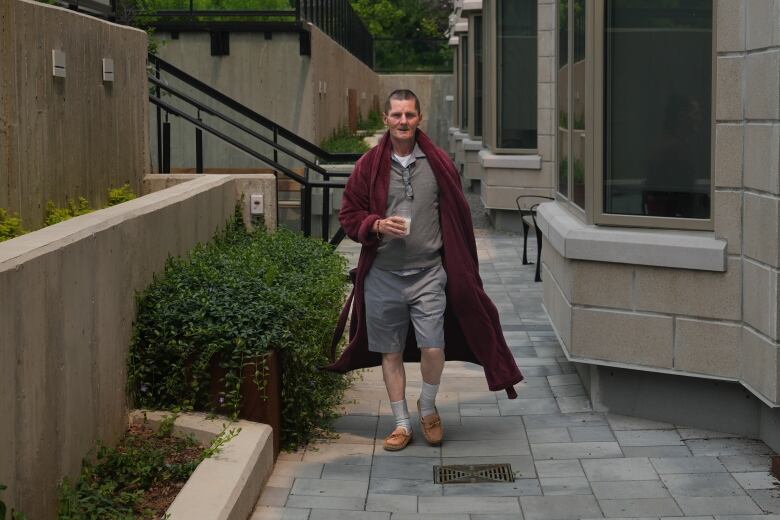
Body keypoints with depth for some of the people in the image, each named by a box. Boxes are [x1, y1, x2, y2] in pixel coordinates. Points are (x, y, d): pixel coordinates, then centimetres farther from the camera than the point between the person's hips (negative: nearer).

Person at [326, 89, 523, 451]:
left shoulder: (439, 163, 0)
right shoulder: (369, 165, 1)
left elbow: (458, 216, 6)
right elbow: (349, 215, 5)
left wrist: (460, 266, 4)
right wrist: (376, 225, -15)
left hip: (428, 274, -1)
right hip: (382, 276, 1)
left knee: (433, 348, -10)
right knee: (390, 352, 9)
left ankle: (427, 407, 19)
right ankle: (402, 423, 23)